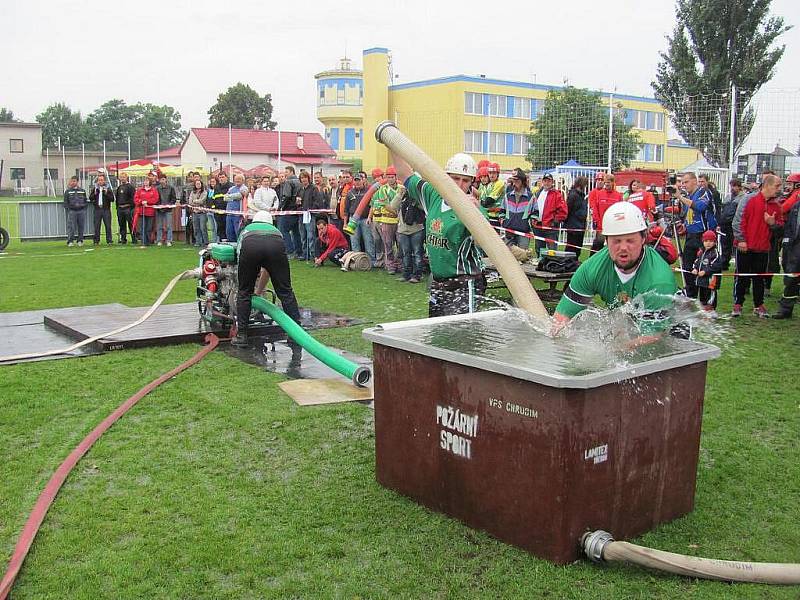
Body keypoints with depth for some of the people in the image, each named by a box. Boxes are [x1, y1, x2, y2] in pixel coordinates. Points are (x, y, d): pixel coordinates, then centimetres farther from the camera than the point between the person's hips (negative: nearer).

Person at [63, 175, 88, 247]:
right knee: (71, 227, -6)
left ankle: (80, 240, 14)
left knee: (81, 227, 5)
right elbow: (65, 202, 5)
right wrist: (67, 209, -4)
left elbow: (86, 201, 17)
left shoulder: (82, 191, 11)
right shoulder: (68, 191, 5)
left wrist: (83, 205, 2)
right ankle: (70, 241, -2)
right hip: (72, 211, -2)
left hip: (81, 211, 2)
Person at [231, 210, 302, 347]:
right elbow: (267, 270, 47)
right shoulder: (276, 230, 44)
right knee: (285, 291, 13)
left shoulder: (245, 230, 43)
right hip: (275, 245, 1)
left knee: (244, 293, 16)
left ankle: (241, 335, 18)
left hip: (250, 246, -1)